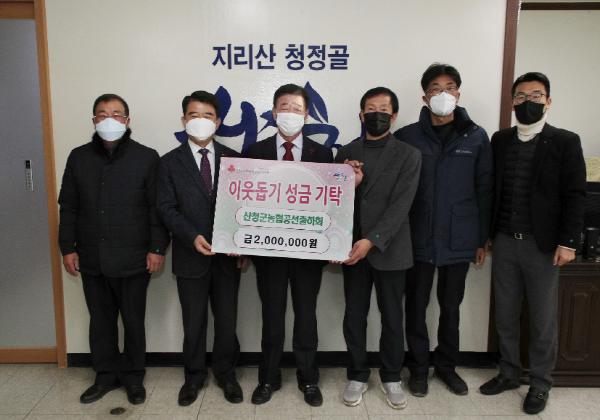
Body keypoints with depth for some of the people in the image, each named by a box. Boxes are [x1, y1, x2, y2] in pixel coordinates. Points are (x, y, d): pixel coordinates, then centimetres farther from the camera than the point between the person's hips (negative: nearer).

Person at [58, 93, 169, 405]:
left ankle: (133, 377, 26)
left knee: (133, 320, 9)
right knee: (100, 320, 14)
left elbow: (157, 208, -4)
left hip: (133, 259, -3)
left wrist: (157, 248, -9)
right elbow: (68, 207, 9)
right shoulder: (78, 157, 7)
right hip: (91, 259, 3)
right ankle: (107, 375, 30)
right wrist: (68, 247, 4)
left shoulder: (147, 157, -3)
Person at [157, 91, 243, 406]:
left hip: (228, 254, 1)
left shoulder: (232, 158, 4)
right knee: (193, 321, 12)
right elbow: (167, 208, -3)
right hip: (191, 256, 0)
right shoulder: (170, 162, 2)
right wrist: (193, 237, -18)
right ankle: (194, 376, 31)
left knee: (227, 319, 11)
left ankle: (225, 373, 31)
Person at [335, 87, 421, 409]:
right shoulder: (346, 153, 5)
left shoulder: (408, 155, -3)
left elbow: (401, 205, -12)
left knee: (392, 318, 10)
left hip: (390, 250, -2)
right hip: (353, 247, 2)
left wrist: (372, 240, -22)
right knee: (354, 317, 10)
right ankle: (357, 376, 28)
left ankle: (391, 377, 29)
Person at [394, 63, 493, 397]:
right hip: (419, 239, -1)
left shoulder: (476, 137, 2)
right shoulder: (407, 137, -1)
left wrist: (482, 239, 3)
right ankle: (419, 367, 26)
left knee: (451, 306, 14)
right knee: (417, 305, 8)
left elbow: (484, 191, 4)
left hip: (459, 240, 1)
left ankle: (447, 366, 32)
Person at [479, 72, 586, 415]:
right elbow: (492, 189, 9)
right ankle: (509, 373, 30)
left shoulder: (565, 142, -3)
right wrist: (486, 234, 7)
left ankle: (540, 384, 25)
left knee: (543, 320, 8)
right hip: (504, 242, 4)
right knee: (506, 315, 13)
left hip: (542, 245, -3)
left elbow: (575, 196, -6)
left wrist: (568, 242, -12)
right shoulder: (500, 140, 8)